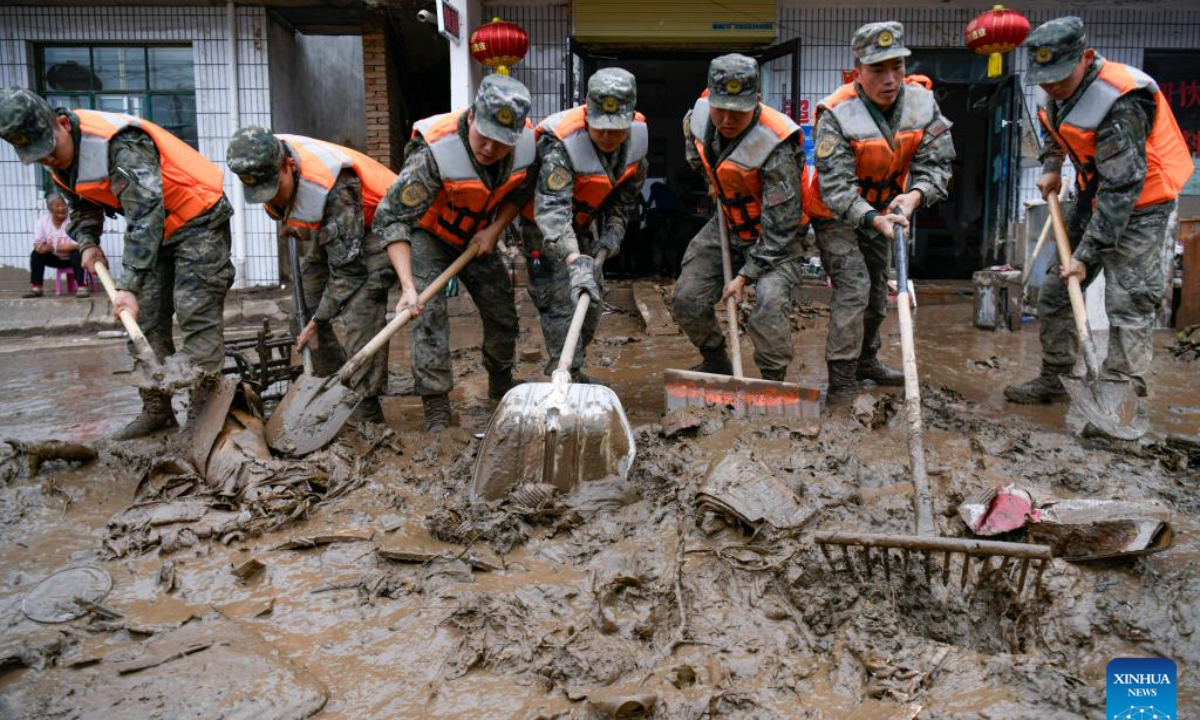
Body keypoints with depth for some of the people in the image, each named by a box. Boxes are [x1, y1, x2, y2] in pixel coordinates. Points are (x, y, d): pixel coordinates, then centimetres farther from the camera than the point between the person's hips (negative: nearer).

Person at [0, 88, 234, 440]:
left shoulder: (119, 145, -30)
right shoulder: (59, 159, -1)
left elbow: (146, 216, -36)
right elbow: (82, 205, 18)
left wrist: (129, 286, -39)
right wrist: (87, 242, -3)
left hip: (197, 218, -9)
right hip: (156, 231, 9)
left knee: (196, 312, -15)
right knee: (145, 318, 5)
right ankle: (156, 409, 11)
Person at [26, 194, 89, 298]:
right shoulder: (42, 221, -6)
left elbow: (78, 245, -28)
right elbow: (37, 244, -6)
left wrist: (54, 248, -33)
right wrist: (43, 247, -32)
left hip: (71, 258, -4)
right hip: (55, 258, 4)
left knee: (77, 253, -34)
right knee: (36, 253, -17)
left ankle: (82, 287, -34)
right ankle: (36, 288, -13)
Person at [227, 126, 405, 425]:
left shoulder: (334, 187, -38)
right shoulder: (264, 168, -16)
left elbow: (347, 265, -33)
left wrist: (319, 320, -28)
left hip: (371, 229, -8)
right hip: (327, 232, 9)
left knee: (361, 309, -25)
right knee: (305, 306, 6)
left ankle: (367, 406, -18)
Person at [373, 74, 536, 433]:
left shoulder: (528, 143, -22)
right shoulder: (435, 153, -38)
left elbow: (521, 190, 0)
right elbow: (391, 217, -36)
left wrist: (494, 230, -14)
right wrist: (408, 287, -44)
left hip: (477, 236, 5)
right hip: (428, 236, -5)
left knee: (502, 313, 7)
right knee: (430, 313, -17)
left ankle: (501, 387, 33)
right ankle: (436, 409, -8)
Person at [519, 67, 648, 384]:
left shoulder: (638, 133, -14)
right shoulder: (561, 146, -36)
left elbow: (629, 188, 4)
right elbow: (551, 211, -46)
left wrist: (614, 228, -6)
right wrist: (574, 260, -59)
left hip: (583, 223, 7)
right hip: (544, 226, -7)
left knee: (591, 301, 13)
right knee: (561, 302, -15)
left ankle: (575, 373, 30)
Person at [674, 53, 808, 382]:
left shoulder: (776, 148, -32)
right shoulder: (700, 114, -13)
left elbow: (780, 226, -28)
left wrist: (746, 274, -25)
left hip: (774, 235, -6)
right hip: (727, 223, 6)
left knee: (769, 300, -28)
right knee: (688, 299, 4)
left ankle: (774, 381, -8)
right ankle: (716, 363, 29)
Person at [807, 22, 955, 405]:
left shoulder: (922, 102, -14)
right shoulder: (836, 116, -29)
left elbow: (936, 161, -15)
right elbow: (836, 190, -34)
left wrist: (914, 195, -35)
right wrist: (874, 220, -48)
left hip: (881, 210, 6)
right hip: (835, 215, -6)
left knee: (878, 288, 18)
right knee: (853, 286, -19)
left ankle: (866, 360, 39)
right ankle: (842, 379, -9)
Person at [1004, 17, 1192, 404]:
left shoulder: (1119, 103, -29)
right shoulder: (1063, 89, -2)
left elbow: (1122, 188, -30)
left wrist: (1086, 255, -31)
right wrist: (1051, 166, 7)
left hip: (1138, 206, -9)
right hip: (1095, 199, 9)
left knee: (1128, 303, -15)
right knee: (1055, 291, 11)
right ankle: (1053, 379, 23)